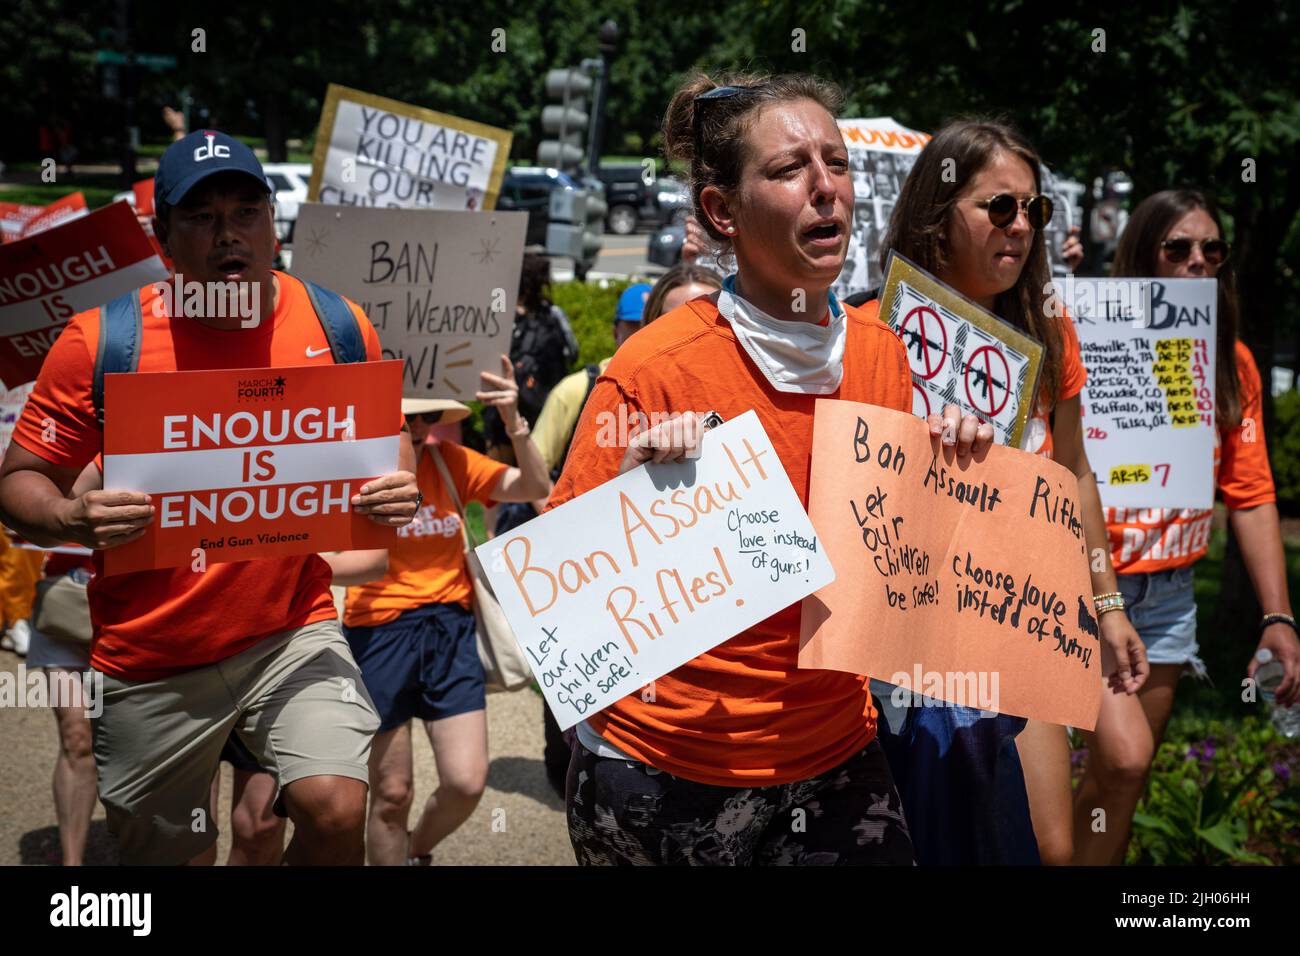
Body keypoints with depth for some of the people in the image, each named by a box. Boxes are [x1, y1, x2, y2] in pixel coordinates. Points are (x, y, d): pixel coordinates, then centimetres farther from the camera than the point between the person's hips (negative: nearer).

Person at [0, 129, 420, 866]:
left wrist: (396, 489, -13)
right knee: (160, 852, 14)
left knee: (336, 809, -20)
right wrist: (73, 519, -27)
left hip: (293, 632, 1)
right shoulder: (102, 340, -11)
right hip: (151, 663, 0)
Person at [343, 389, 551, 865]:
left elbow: (536, 488, -6)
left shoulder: (450, 460, 1)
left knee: (467, 783, -2)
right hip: (380, 632, -3)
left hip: (450, 629, 3)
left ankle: (418, 851, 29)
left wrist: (514, 422, -21)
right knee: (392, 793, 4)